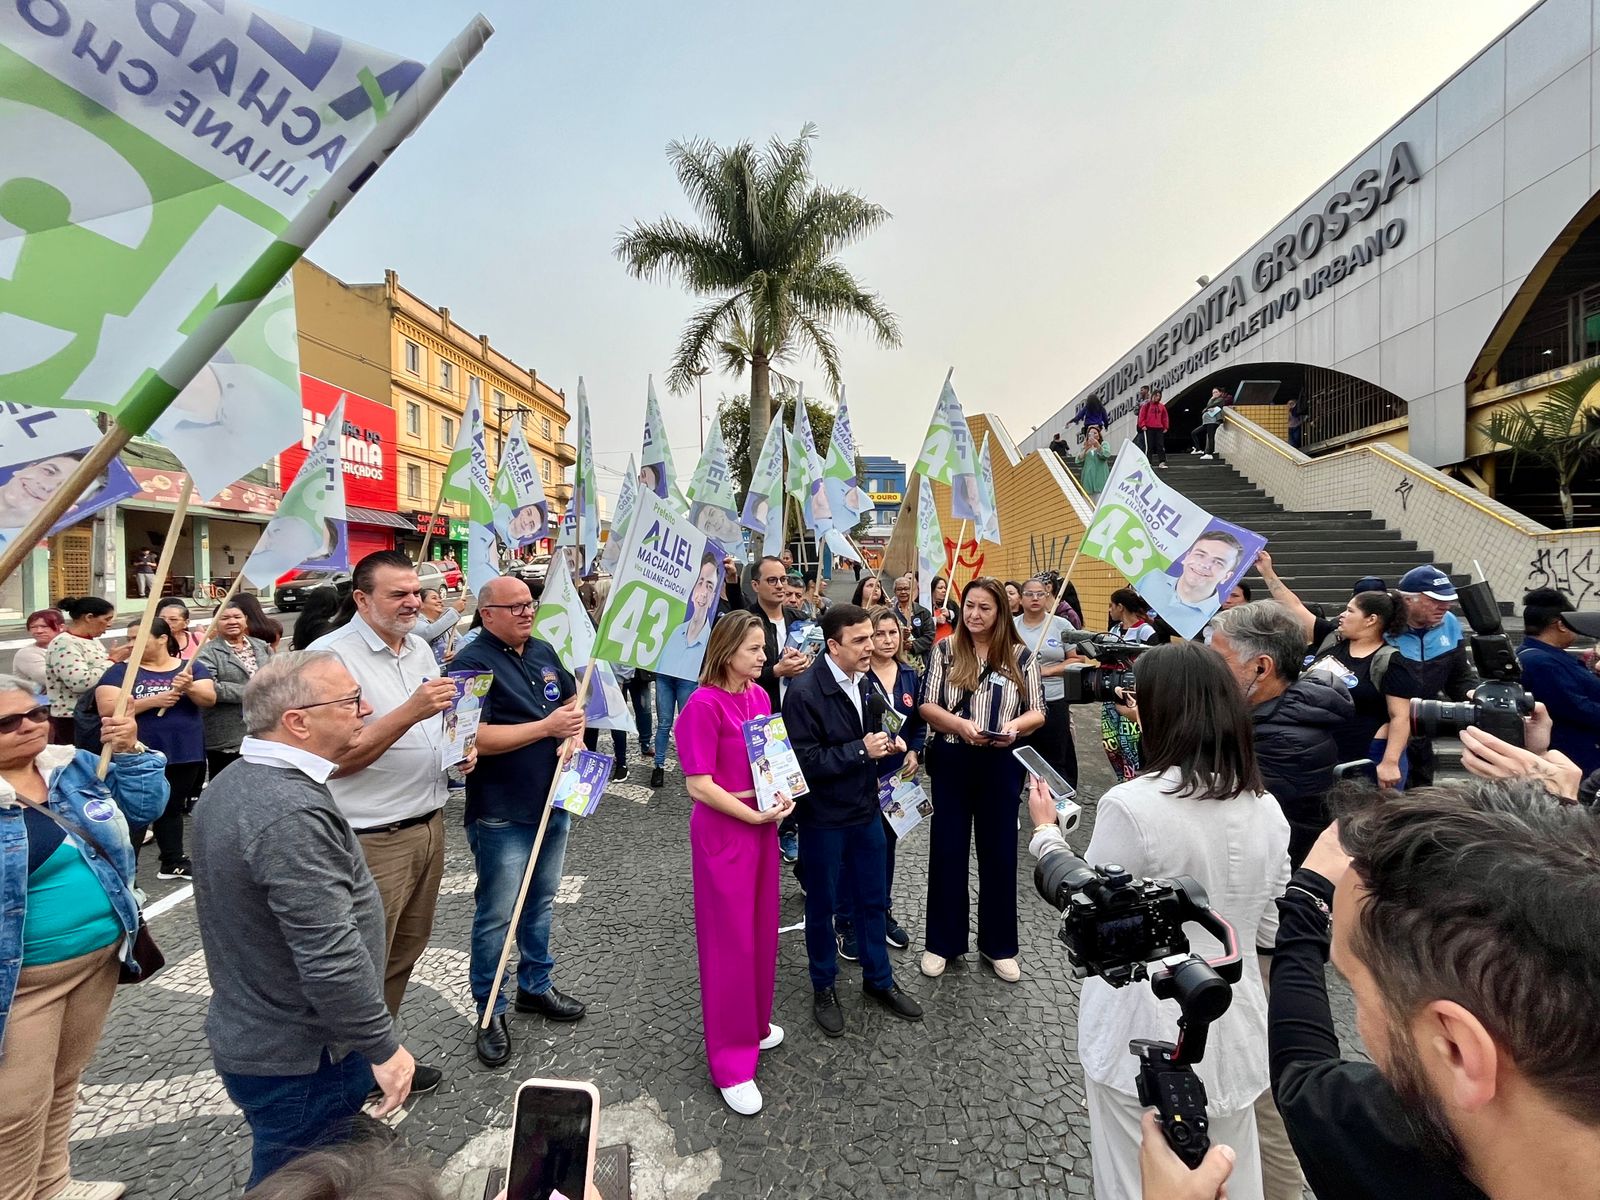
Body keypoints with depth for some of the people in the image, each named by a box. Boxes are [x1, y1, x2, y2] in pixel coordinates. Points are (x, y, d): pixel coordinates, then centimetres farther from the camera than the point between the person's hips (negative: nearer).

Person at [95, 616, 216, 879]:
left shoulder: (193, 667, 3)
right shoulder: (120, 670, -2)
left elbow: (209, 699, -9)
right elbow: (107, 709, -11)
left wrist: (189, 687, -29)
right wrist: (153, 701, -22)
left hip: (184, 755, 3)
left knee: (172, 809, 17)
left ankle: (173, 862, 30)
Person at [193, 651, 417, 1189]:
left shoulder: (236, 783, 2)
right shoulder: (290, 814, -31)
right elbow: (330, 957, -32)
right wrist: (383, 1047, -19)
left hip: (251, 1036, 9)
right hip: (301, 1061, -9)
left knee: (282, 1178, 27)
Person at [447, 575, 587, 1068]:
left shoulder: (543, 651, 7)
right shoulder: (473, 662, -15)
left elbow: (573, 701, 15)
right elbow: (474, 737, -23)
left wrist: (574, 734, -7)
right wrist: (547, 727, -23)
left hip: (553, 803, 7)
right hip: (501, 814, -7)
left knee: (542, 903, 20)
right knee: (496, 915, 6)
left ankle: (536, 985, 39)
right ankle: (490, 1012, 24)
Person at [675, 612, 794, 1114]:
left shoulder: (759, 695, 2)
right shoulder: (704, 704, -20)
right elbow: (699, 786, -20)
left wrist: (781, 796, -3)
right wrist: (754, 815, -18)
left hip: (762, 826, 7)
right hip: (723, 833, -7)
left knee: (762, 930, 19)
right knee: (730, 940, 5)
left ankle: (754, 1023, 42)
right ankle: (731, 1062, 22)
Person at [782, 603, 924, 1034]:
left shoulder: (867, 680, -4)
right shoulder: (804, 692, -23)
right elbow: (804, 761, -24)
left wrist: (887, 744, -6)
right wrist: (861, 750, -23)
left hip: (866, 809, 6)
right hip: (823, 817, -5)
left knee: (872, 900, 19)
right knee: (822, 905, 14)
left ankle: (879, 979, 40)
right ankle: (824, 987, 36)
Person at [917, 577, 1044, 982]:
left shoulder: (1020, 657, -1)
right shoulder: (945, 650, -2)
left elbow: (1037, 711, 1)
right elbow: (926, 707, -5)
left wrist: (1015, 726, -20)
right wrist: (959, 724, -23)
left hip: (1001, 765, 0)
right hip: (952, 762, 0)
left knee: (999, 851, 12)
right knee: (947, 850, 9)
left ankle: (998, 945, 30)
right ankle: (943, 941, 26)